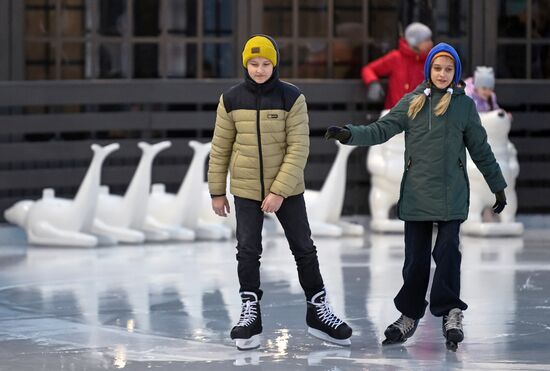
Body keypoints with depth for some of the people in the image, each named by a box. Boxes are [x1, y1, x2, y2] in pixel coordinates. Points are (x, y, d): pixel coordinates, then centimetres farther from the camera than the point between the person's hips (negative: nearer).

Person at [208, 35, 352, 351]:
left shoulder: (292, 98, -11)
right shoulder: (232, 100, -5)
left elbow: (298, 148, -13)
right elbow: (221, 148, 4)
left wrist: (279, 191, -18)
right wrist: (217, 191, 6)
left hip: (287, 189, -1)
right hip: (246, 189, 1)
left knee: (304, 248, 7)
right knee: (248, 251, 0)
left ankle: (318, 311, 20)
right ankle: (250, 314, 11)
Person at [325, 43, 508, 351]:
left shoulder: (464, 104, 5)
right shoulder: (412, 103, 7)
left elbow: (481, 149, 10)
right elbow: (381, 130, 2)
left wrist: (498, 186, 13)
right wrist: (349, 134, -13)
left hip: (451, 195, -1)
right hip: (416, 194, 1)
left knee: (447, 252, -12)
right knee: (415, 257, 5)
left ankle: (451, 313, -2)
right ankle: (409, 316, 17)